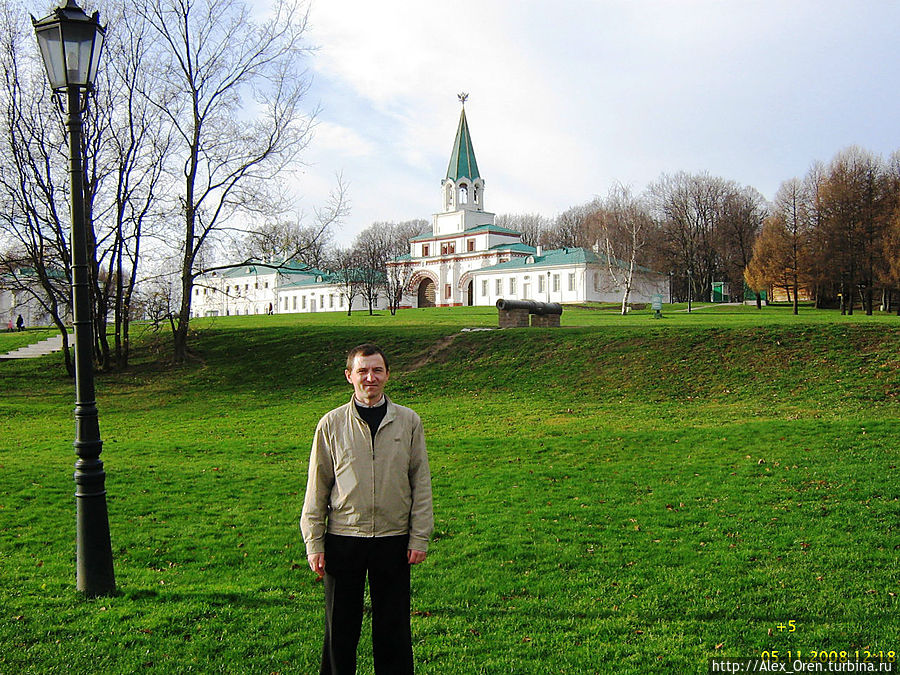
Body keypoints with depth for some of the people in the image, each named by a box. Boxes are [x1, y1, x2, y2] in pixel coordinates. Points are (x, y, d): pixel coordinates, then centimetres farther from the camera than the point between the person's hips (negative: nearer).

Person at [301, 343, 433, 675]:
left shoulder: (409, 421, 2)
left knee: (393, 626, 9)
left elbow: (421, 483, 5)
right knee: (340, 626, 9)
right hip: (343, 539, 0)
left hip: (394, 540, 0)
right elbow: (317, 486, 4)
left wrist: (419, 538, 1)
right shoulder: (331, 424, 0)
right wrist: (314, 543, 1)